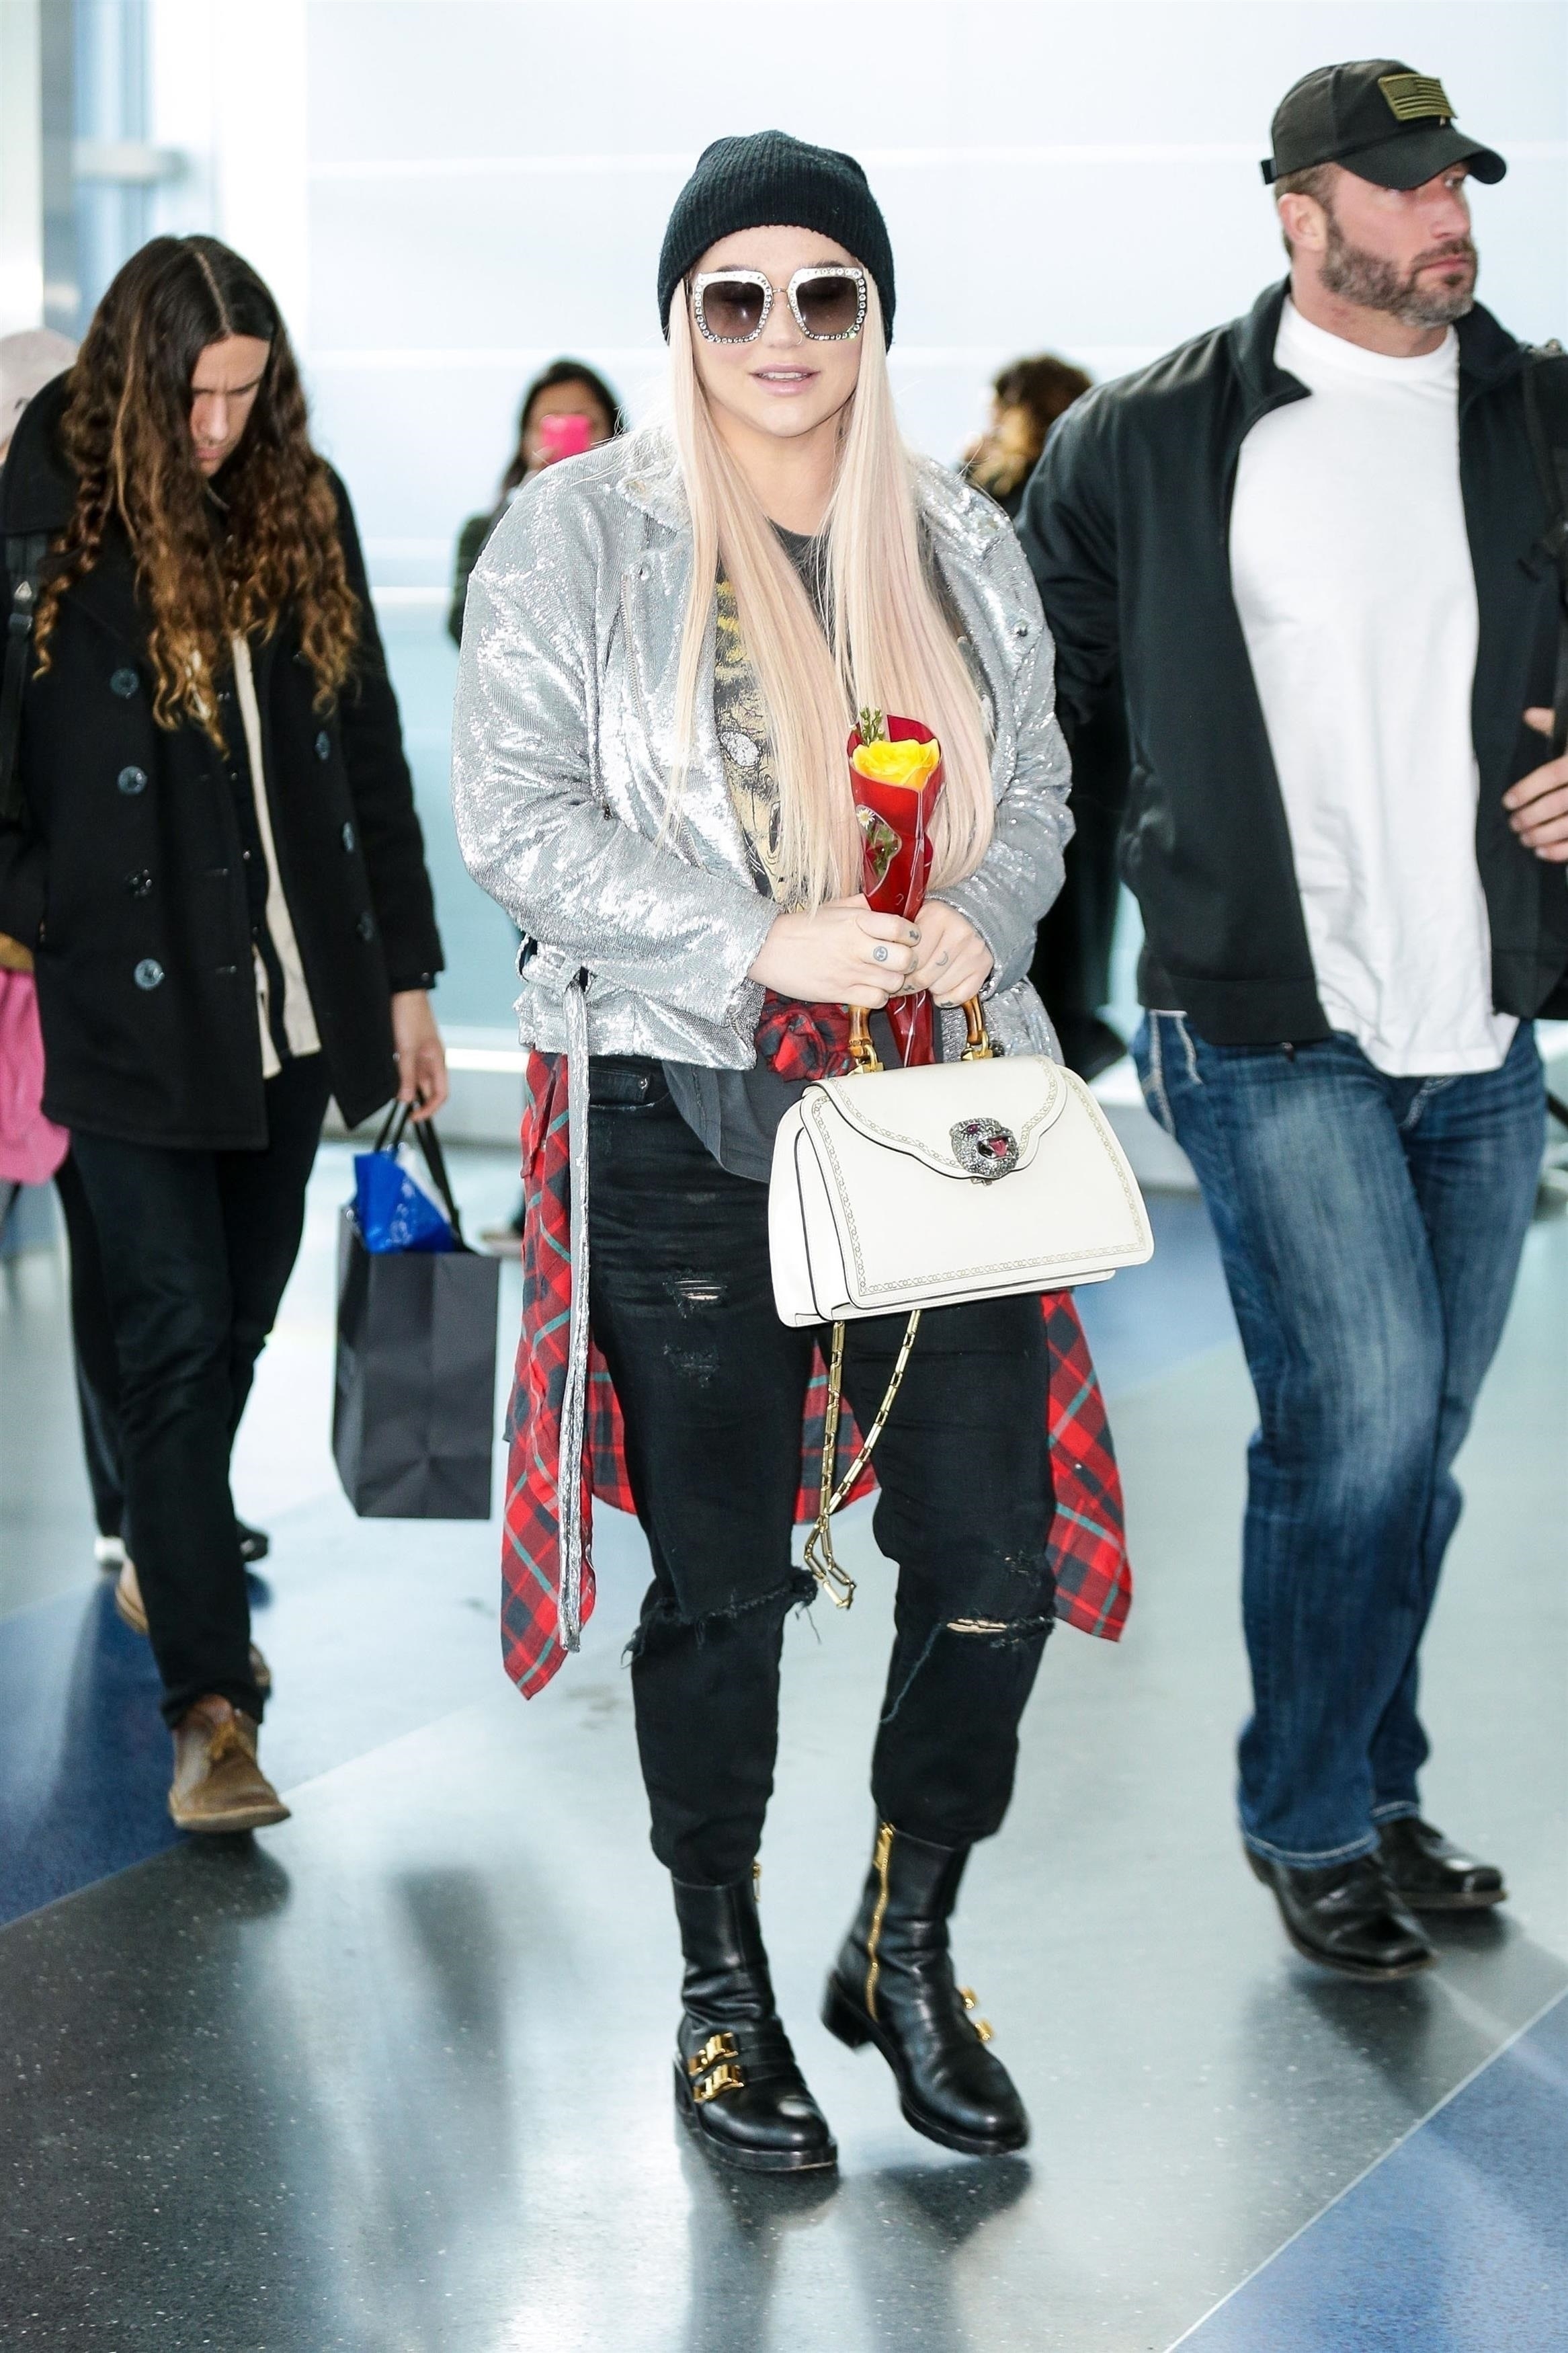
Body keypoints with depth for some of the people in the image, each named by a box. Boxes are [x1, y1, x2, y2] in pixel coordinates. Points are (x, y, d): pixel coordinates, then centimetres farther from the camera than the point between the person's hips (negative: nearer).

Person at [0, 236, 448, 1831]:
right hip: (131, 1011, -5)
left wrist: (403, 975, 13)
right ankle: (208, 1706, -6)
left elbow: (365, 753, 13)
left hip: (292, 1004, 5)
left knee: (241, 1325, 13)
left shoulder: (301, 509, 7)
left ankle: (177, 1563, 36)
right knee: (177, 1339, -7)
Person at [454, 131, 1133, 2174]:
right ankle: (725, 1987, 24)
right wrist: (766, 944, -18)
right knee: (723, 1583, 5)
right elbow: (518, 817, -8)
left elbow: (1036, 791, 15)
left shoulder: (960, 546, 12)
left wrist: (979, 923, -7)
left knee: (993, 1557, 1)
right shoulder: (582, 535, -2)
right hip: (687, 1120, -3)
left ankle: (905, 1951, 24)